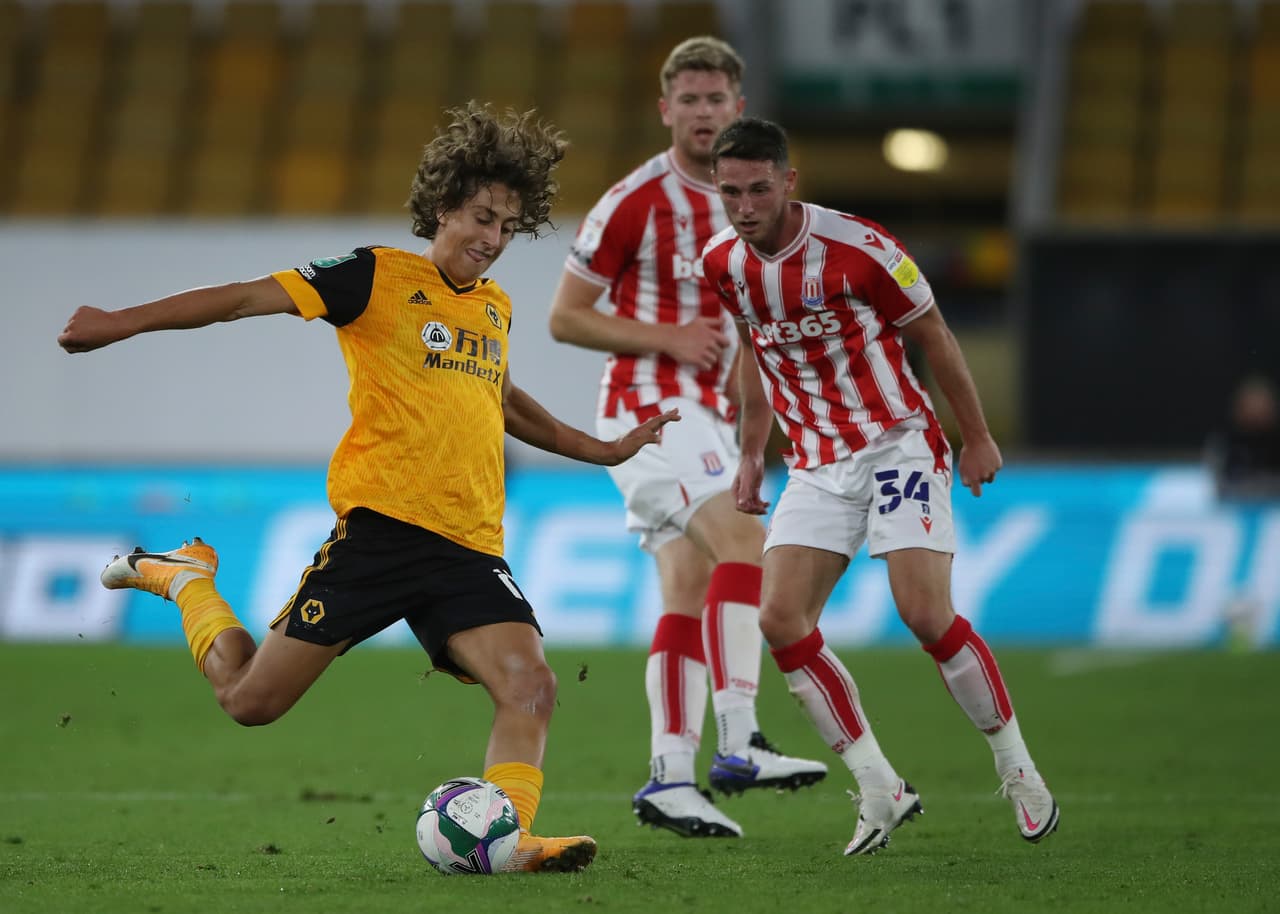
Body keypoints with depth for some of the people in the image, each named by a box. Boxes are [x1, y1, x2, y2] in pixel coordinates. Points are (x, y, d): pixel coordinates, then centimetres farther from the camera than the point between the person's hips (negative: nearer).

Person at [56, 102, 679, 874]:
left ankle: (506, 838, -19)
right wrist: (123, 322, -21)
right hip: (380, 525, -5)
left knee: (531, 688, -19)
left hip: (469, 546, 5)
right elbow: (252, 297, -10)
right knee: (250, 699, 1)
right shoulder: (381, 277, -3)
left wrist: (601, 450, 42)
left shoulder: (495, 308, 17)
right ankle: (184, 579, 27)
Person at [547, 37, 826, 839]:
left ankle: (669, 777, 6)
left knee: (689, 595, 5)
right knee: (744, 541, -24)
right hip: (649, 405, -8)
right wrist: (667, 338, -18)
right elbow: (566, 316, -8)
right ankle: (738, 743, -31)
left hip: (710, 417, 8)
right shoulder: (636, 202, -11)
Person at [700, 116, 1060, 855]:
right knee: (781, 619, -11)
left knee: (926, 613, -17)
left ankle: (1019, 772, 3)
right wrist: (752, 453, 17)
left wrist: (978, 437, 0)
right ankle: (881, 789, -2)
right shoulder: (724, 264, -1)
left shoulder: (857, 248, -18)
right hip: (818, 464, 5)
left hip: (898, 446, -5)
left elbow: (933, 336, -6)